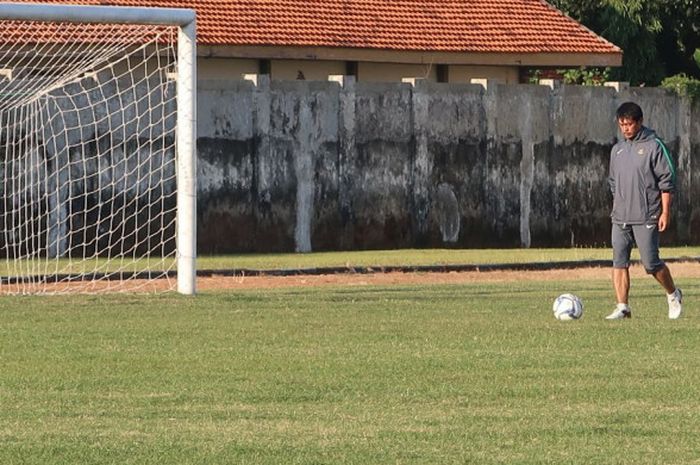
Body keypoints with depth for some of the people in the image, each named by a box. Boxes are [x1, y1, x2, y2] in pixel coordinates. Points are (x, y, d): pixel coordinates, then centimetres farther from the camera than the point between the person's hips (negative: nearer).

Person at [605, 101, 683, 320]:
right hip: (620, 218, 6)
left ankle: (673, 295, 19)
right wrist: (616, 208, 16)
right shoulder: (617, 150, 14)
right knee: (619, 261, -3)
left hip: (646, 217, -6)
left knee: (651, 263, -5)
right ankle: (622, 307, -2)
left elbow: (667, 181, -6)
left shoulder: (653, 146, -5)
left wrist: (665, 212, -10)